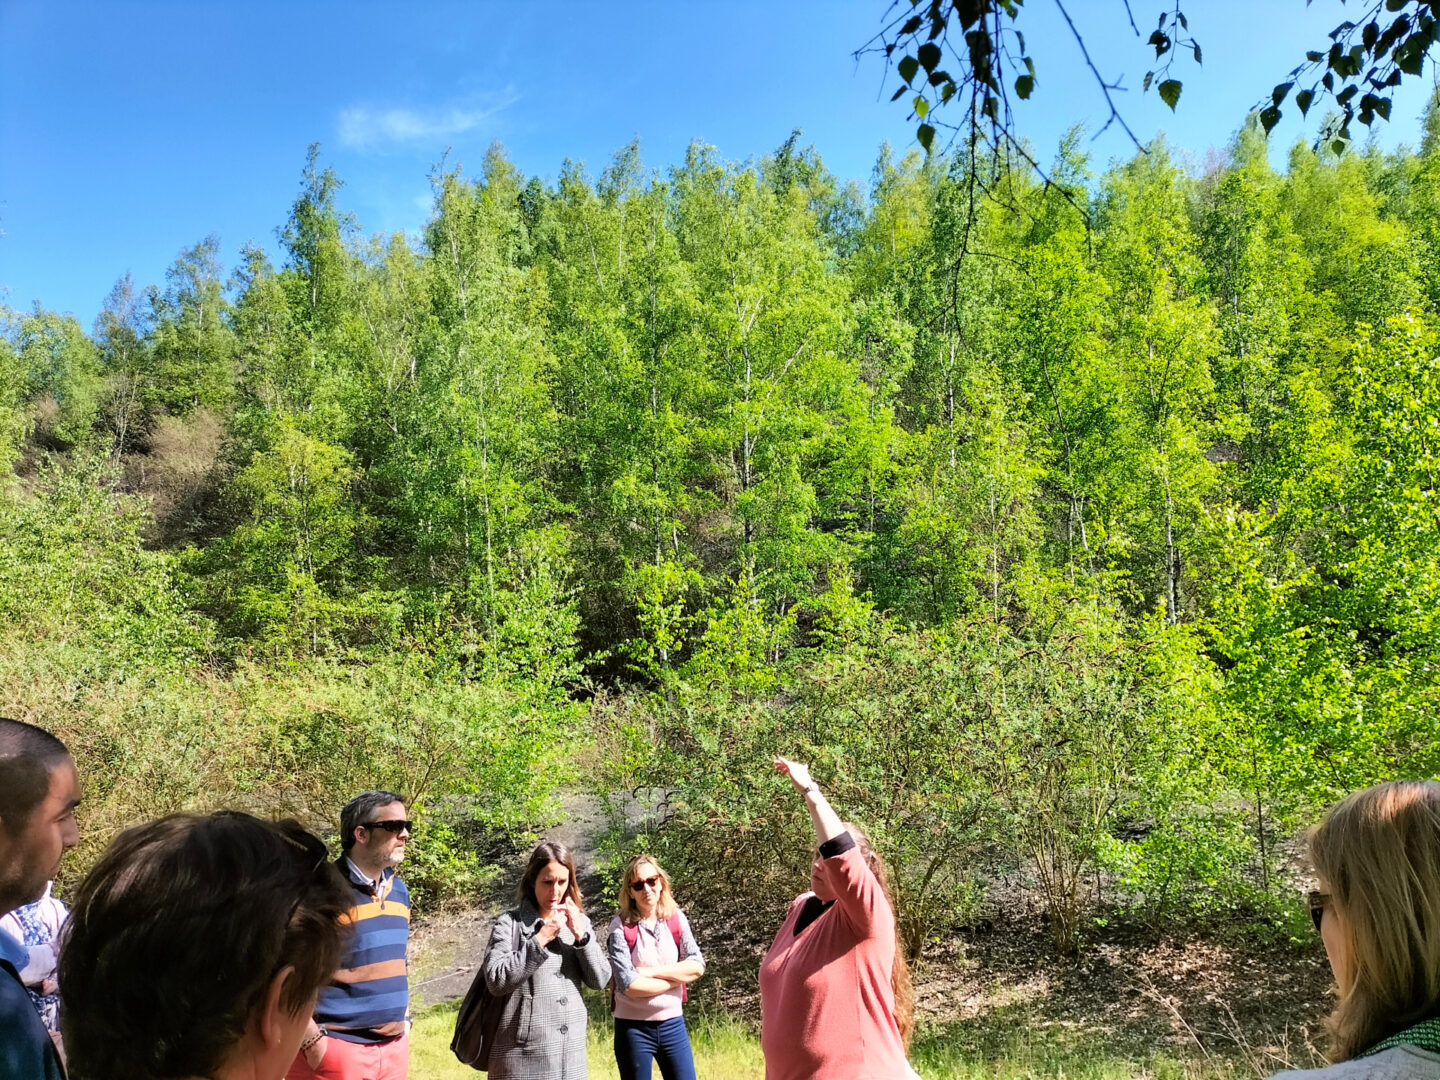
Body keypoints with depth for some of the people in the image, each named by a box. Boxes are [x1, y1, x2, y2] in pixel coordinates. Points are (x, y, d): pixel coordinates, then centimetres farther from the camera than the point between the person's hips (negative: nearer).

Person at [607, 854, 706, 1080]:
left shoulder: (676, 919, 0)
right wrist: (677, 977, -9)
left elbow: (697, 966, -6)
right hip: (633, 1028, -3)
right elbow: (628, 985, -19)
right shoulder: (621, 926, -12)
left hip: (673, 1024, 3)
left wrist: (652, 971, -15)